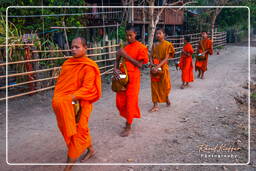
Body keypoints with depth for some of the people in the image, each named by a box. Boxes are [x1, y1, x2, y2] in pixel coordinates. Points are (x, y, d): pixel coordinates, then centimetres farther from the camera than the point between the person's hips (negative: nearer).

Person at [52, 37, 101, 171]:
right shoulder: (67, 63, 7)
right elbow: (61, 82, 11)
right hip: (65, 102, 7)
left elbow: (87, 88, -18)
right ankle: (90, 149, 40)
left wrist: (71, 98, -29)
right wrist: (57, 97, -4)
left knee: (77, 131, -2)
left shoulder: (88, 67, -12)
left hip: (80, 102, -6)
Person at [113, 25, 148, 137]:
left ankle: (128, 126, 16)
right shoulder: (124, 47, 9)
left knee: (130, 102, 2)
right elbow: (118, 59, 11)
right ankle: (128, 118, 36)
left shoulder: (140, 47, -6)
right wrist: (115, 69, -9)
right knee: (120, 102, 10)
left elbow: (140, 65, -13)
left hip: (133, 78, -5)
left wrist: (126, 56, -17)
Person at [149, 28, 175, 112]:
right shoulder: (154, 45, 9)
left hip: (163, 67, -3)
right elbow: (151, 56, 6)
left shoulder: (168, 44, -5)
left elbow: (166, 58, -13)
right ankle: (155, 105, 6)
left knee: (165, 85, 7)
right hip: (154, 68, 3)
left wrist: (158, 66, -23)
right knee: (154, 86, 2)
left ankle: (167, 98, 38)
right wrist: (152, 64, -14)